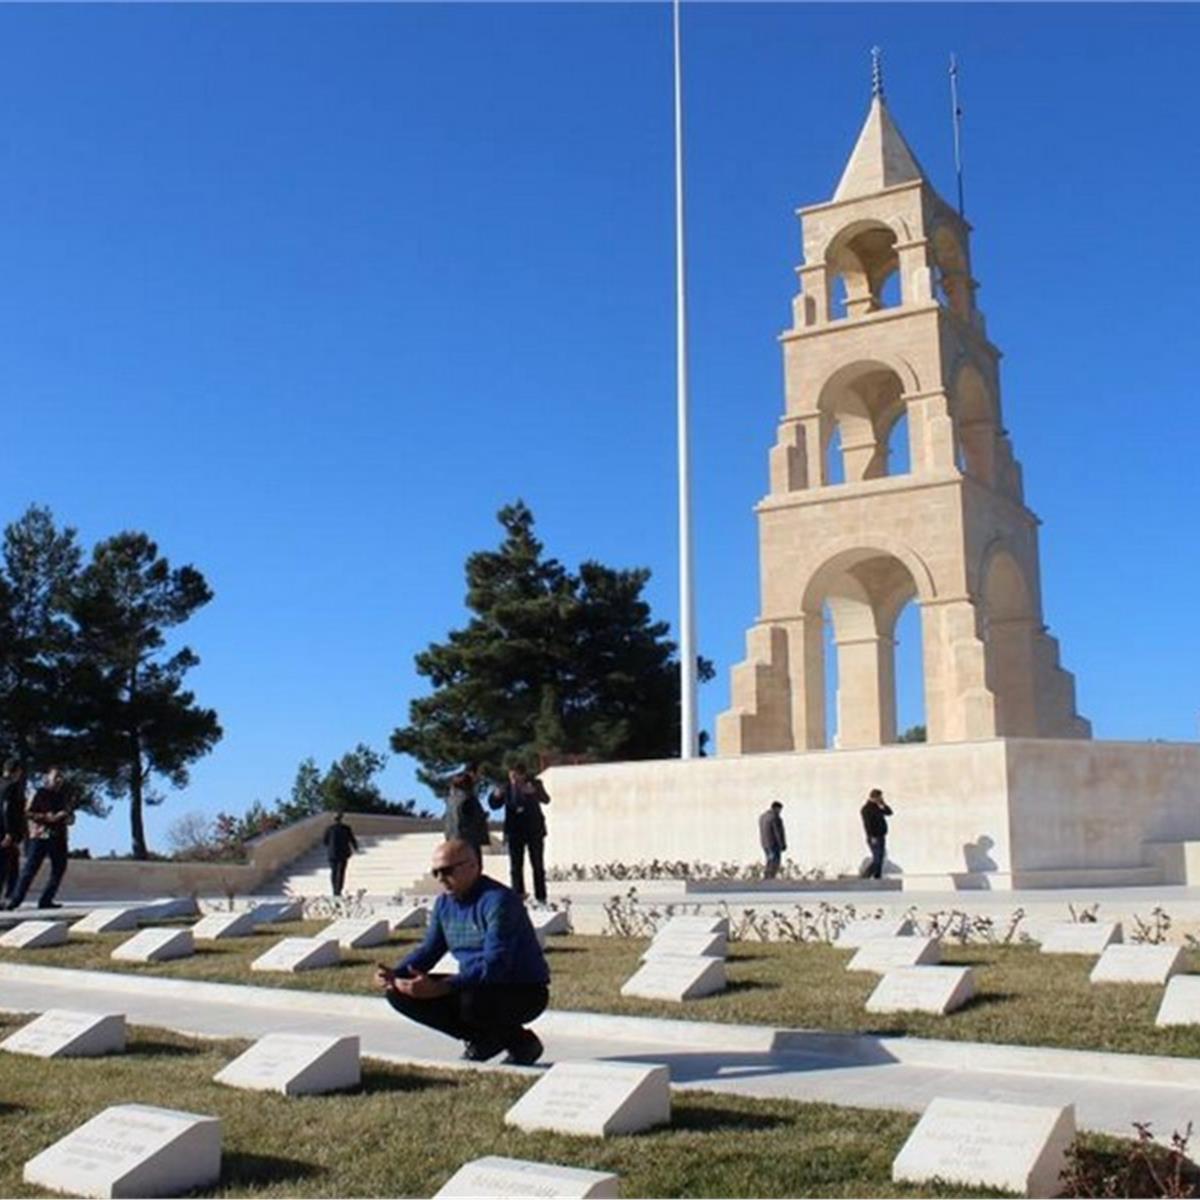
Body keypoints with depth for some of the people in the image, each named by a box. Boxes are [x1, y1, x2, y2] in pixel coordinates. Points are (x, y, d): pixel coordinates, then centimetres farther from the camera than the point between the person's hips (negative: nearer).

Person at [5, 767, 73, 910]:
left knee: (59, 868, 2)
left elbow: (70, 816, 23)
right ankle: (16, 900, -5)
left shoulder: (64, 796, 15)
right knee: (30, 868, -8)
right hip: (40, 836, -6)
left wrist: (68, 817, -1)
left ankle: (46, 900, 8)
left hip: (59, 838, 6)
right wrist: (47, 817, -17)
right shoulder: (39, 793, 0)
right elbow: (28, 812, -8)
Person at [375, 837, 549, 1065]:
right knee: (400, 993, -2)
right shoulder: (444, 903, 3)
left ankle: (521, 1041, -7)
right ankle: (484, 1039, 3)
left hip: (525, 993, -8)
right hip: (475, 986, 8)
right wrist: (395, 974, -10)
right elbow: (428, 950, 11)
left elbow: (494, 965, -32)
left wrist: (439, 988, -41)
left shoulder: (498, 901, -23)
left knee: (471, 1001, -39)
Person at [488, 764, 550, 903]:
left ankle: (540, 897, 9)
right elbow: (494, 805, 4)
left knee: (538, 865, 4)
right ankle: (518, 896, 6)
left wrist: (534, 792, -41)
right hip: (514, 831, 1)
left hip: (534, 831, -1)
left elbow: (546, 800, -20)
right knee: (515, 866, 1)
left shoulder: (534, 785, -6)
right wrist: (496, 795, -19)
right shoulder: (507, 788, -3)